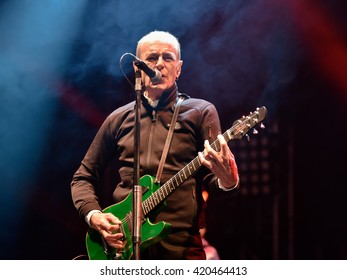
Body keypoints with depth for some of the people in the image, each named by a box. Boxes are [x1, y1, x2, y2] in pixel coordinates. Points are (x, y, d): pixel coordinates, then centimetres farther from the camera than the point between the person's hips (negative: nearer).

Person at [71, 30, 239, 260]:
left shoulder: (200, 112, 7)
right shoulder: (119, 119, 15)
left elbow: (210, 179, 1)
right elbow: (83, 177, 21)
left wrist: (227, 180, -22)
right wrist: (93, 215, 2)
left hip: (181, 247, -2)